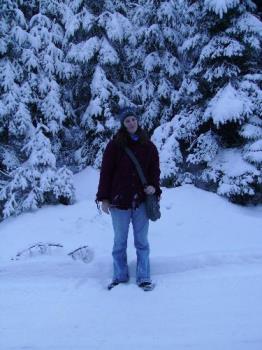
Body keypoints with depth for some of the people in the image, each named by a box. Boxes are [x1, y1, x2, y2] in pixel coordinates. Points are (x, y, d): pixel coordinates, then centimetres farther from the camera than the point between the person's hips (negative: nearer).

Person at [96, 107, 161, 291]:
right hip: (119, 201, -1)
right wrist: (104, 198, -5)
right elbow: (106, 172, -2)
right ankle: (120, 275, 23)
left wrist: (154, 186, -9)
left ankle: (144, 277, 17)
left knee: (142, 242, 9)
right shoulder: (115, 145, -3)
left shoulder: (148, 146, 4)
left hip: (141, 201, 2)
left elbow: (155, 169, 11)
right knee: (120, 241, 11)